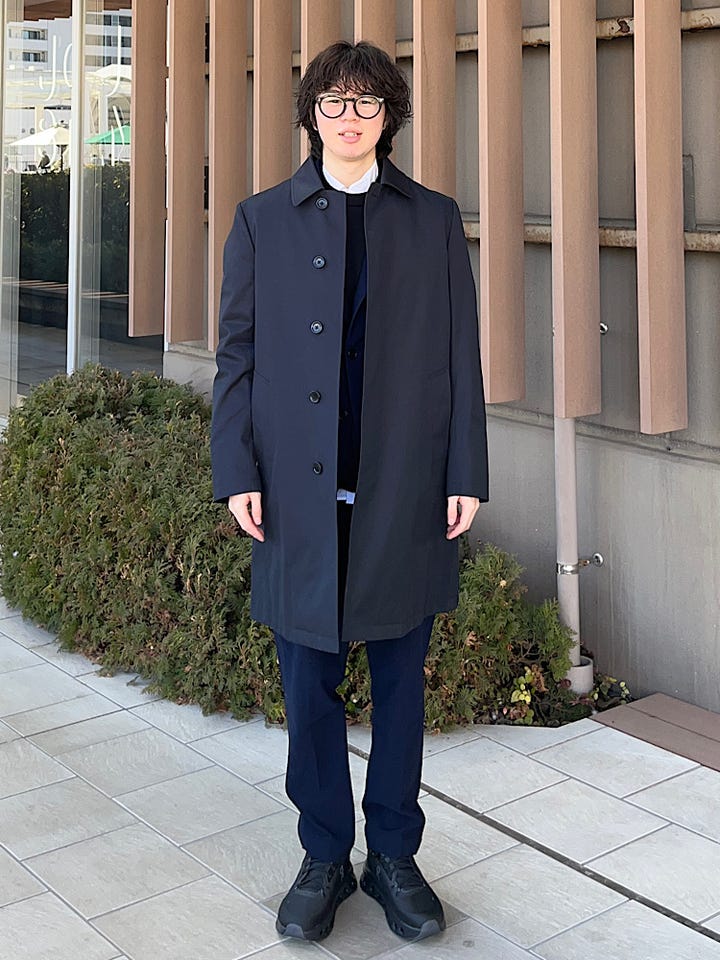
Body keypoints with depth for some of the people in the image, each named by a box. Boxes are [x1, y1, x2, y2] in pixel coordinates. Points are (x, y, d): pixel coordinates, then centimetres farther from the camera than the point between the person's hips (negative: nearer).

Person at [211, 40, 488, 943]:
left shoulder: (433, 219, 8)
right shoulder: (262, 220, 7)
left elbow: (461, 353, 5)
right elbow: (237, 353, 5)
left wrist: (467, 473, -1)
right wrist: (237, 471, -4)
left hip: (407, 488, 0)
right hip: (301, 488, 0)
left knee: (400, 680, 10)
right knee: (308, 682, 7)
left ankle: (393, 855, 25)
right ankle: (324, 857, 24)